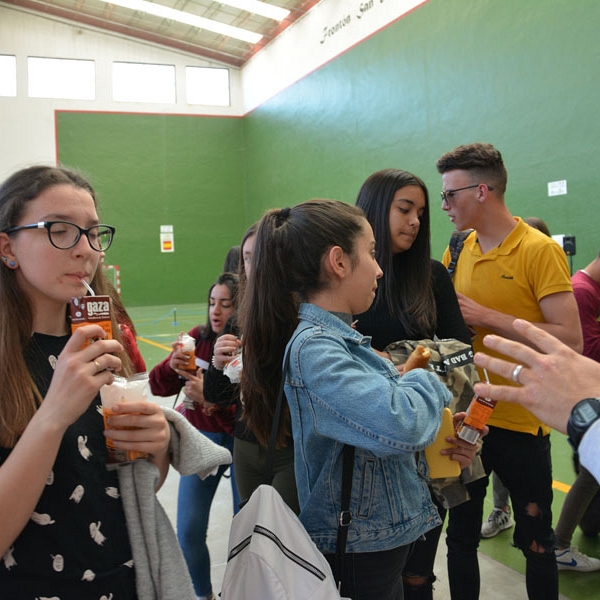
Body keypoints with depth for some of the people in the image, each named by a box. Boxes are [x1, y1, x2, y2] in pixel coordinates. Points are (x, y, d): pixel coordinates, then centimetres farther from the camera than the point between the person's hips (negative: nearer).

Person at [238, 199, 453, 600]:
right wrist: (427, 383, -18)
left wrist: (406, 377, -3)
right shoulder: (314, 348, -25)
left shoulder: (339, 336, 4)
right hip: (360, 551, -9)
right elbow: (400, 425, -37)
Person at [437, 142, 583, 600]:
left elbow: (570, 339, -18)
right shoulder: (458, 251, 4)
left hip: (520, 421, -5)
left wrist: (487, 317, -20)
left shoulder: (540, 250, -12)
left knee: (535, 542, 12)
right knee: (461, 536, 16)